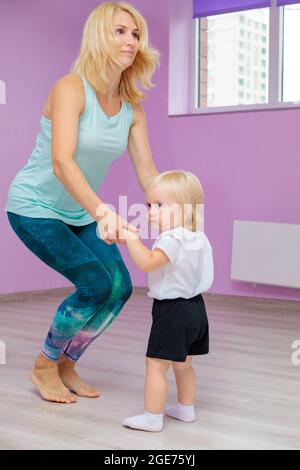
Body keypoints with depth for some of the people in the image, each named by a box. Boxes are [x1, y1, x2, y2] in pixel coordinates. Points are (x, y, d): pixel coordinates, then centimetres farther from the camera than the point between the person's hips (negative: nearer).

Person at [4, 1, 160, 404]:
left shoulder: (132, 107, -4)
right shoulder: (71, 88, -24)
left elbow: (147, 171, -5)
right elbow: (62, 162, -37)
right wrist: (102, 212, -50)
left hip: (81, 212, 7)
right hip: (35, 207, -7)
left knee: (121, 286, -5)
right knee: (97, 284, -17)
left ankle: (66, 364, 18)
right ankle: (44, 366, 7)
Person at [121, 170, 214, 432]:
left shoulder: (172, 239, -22)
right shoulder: (197, 237, 8)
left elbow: (147, 263, -33)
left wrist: (131, 237, -27)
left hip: (173, 311, -10)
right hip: (194, 306, 10)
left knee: (156, 364, -3)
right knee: (183, 364, 23)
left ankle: (153, 417, 1)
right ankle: (186, 408, 35)